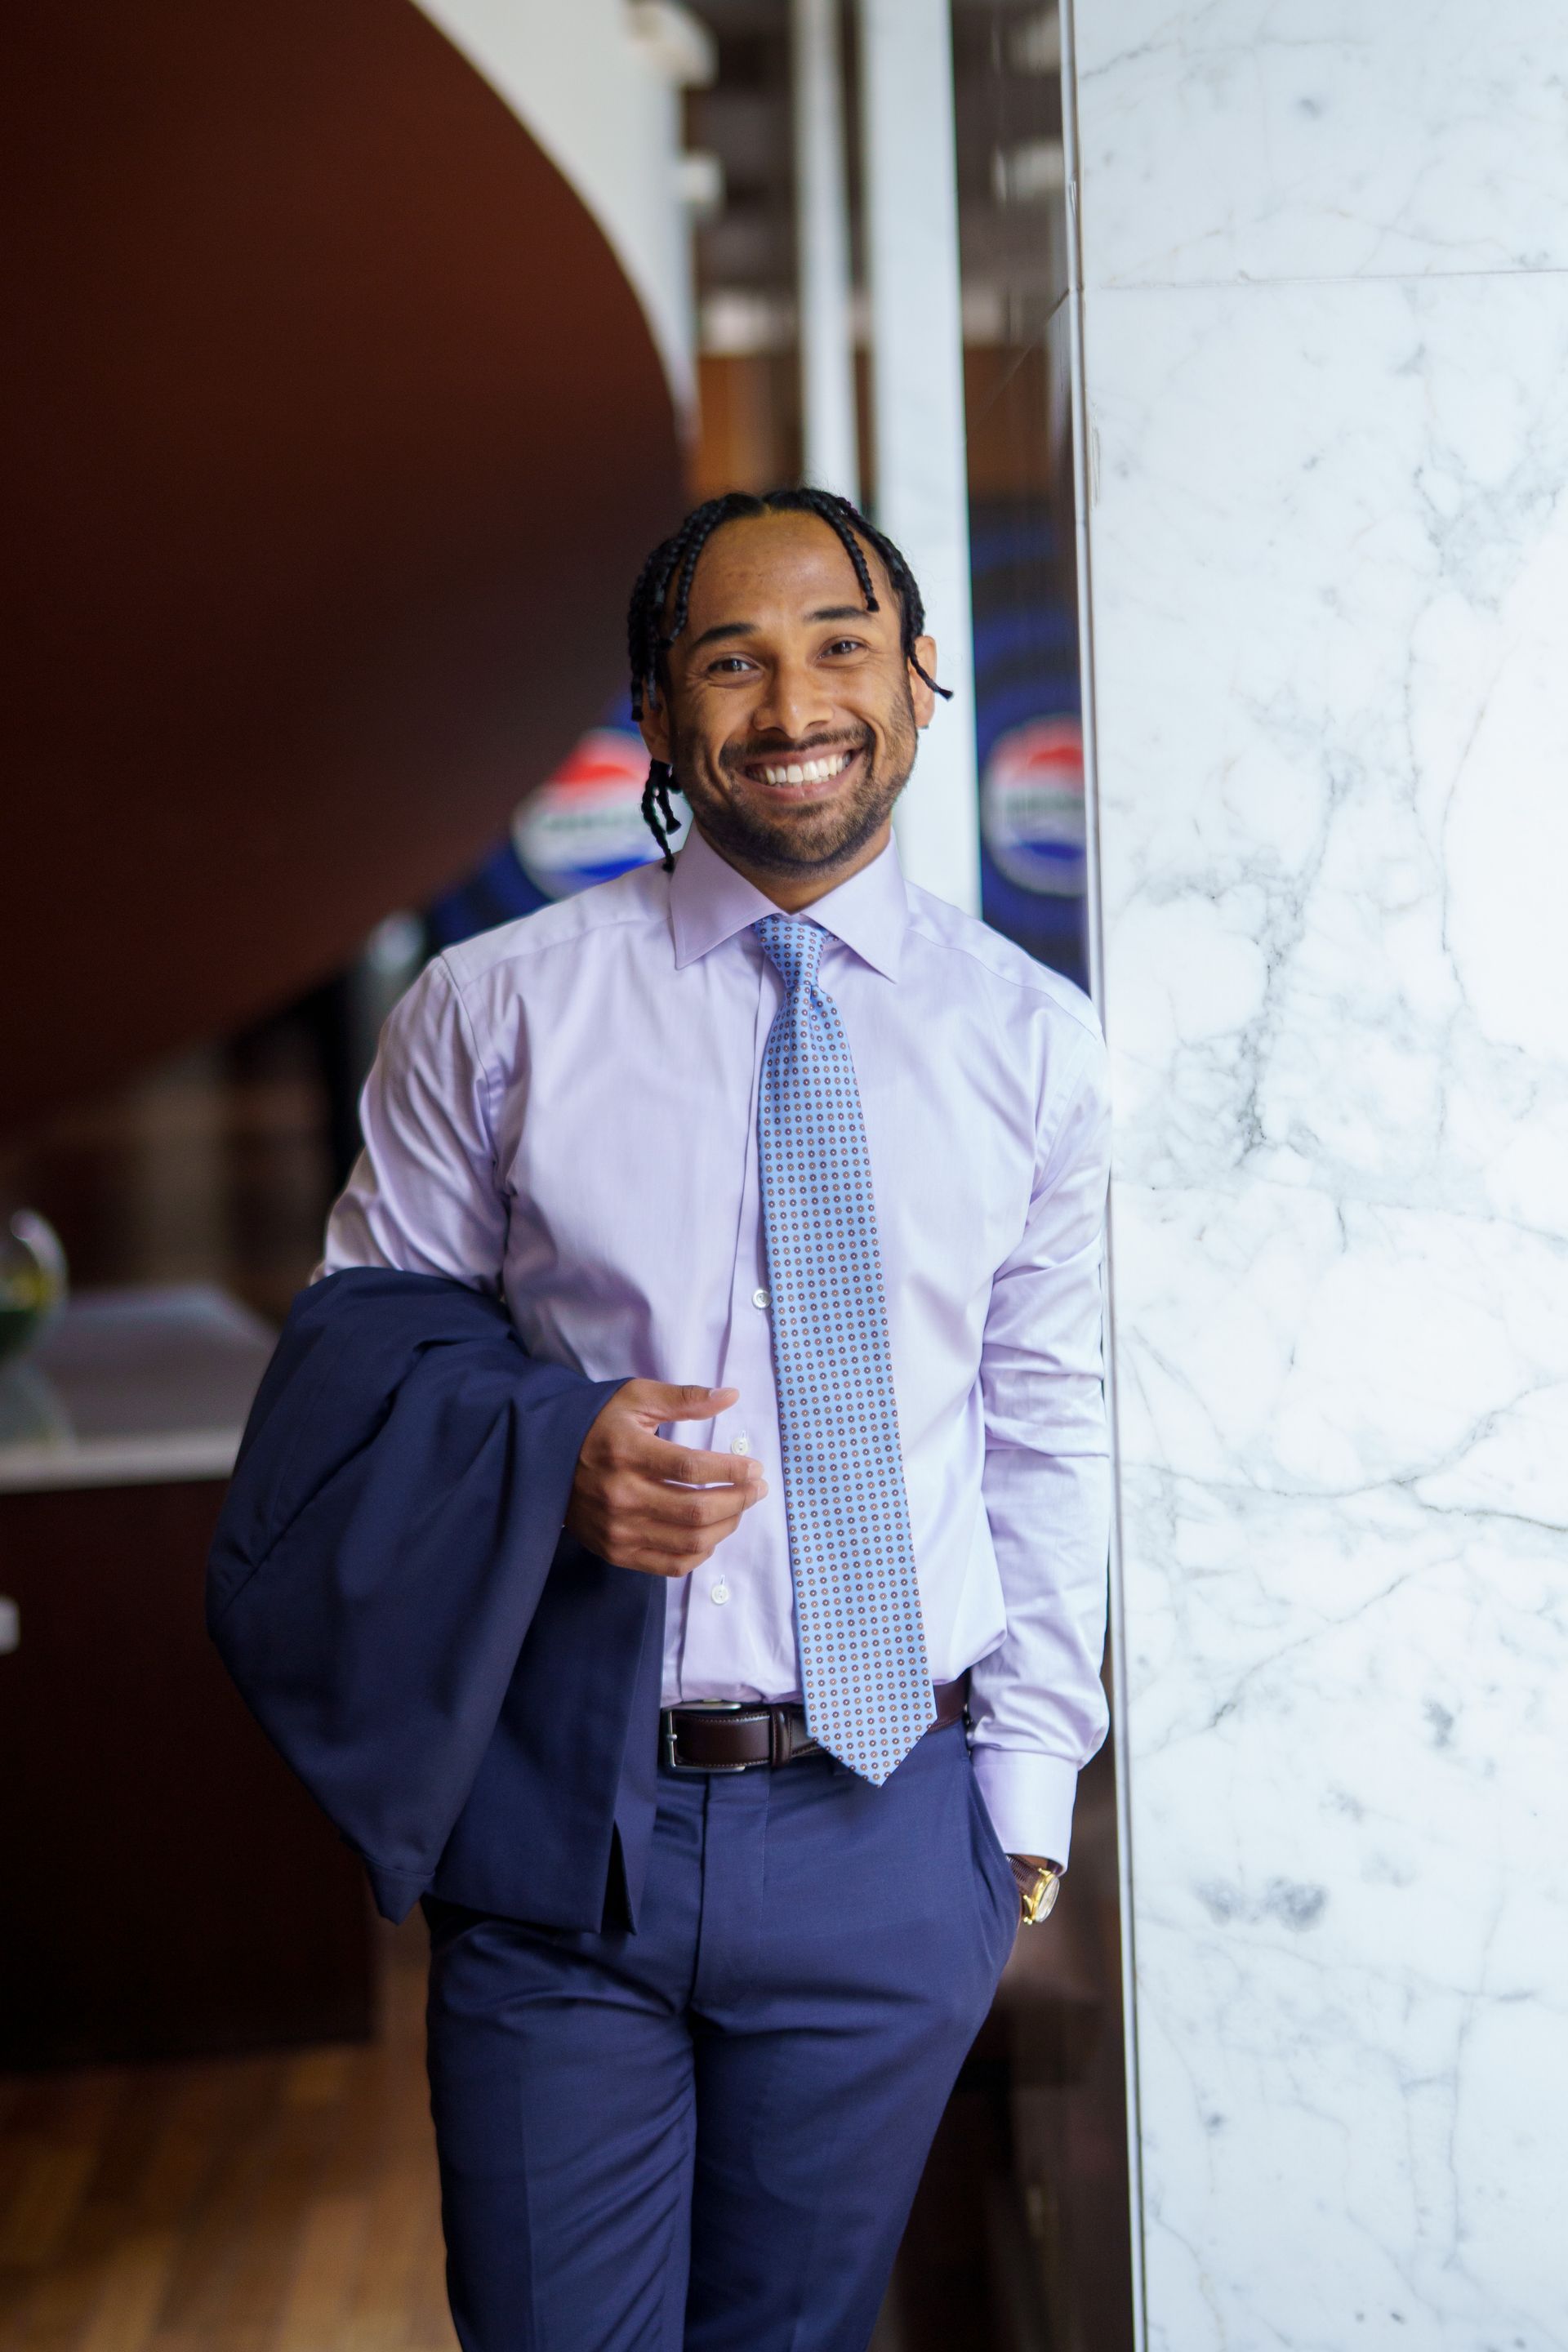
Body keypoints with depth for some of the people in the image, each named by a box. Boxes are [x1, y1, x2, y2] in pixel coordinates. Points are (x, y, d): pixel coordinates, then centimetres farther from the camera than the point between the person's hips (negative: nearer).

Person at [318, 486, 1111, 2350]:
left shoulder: (1032, 1039, 3)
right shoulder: (494, 1011, -2)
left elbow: (1051, 1429, 8)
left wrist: (1028, 1778, 5)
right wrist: (547, 1469, -16)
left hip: (891, 1829, 1)